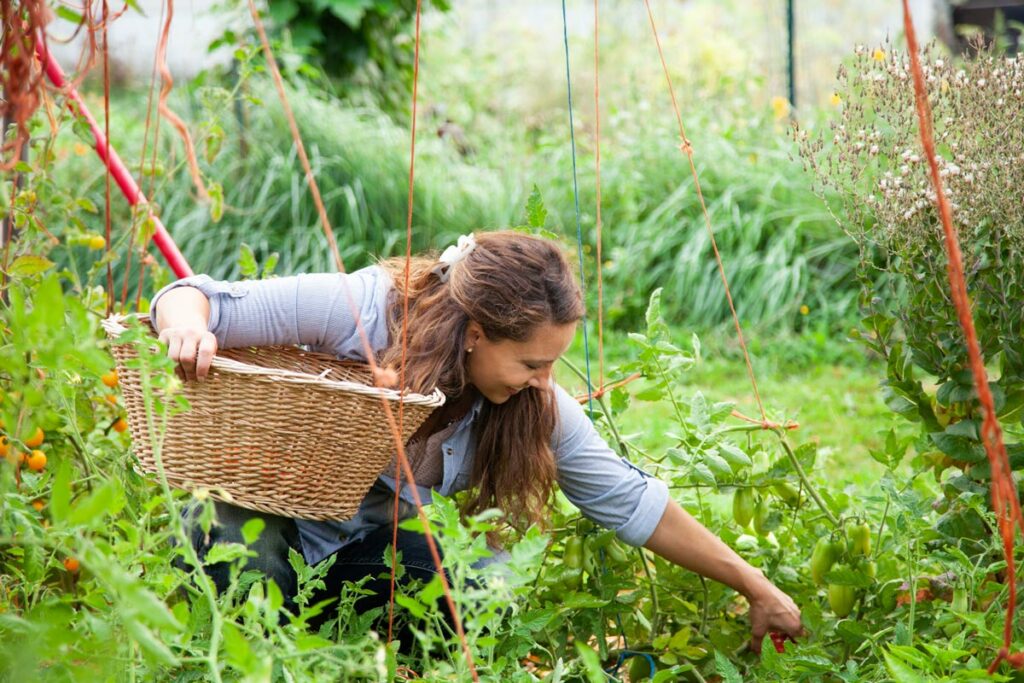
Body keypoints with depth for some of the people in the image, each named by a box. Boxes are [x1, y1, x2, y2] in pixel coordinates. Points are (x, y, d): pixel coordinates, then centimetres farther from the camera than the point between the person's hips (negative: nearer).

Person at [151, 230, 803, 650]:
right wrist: (188, 327, -50)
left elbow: (630, 501, -7)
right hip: (261, 520, -4)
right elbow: (192, 298, -24)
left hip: (365, 552, 4)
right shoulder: (352, 308, -29)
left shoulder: (536, 405, -15)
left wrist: (754, 587, -4)